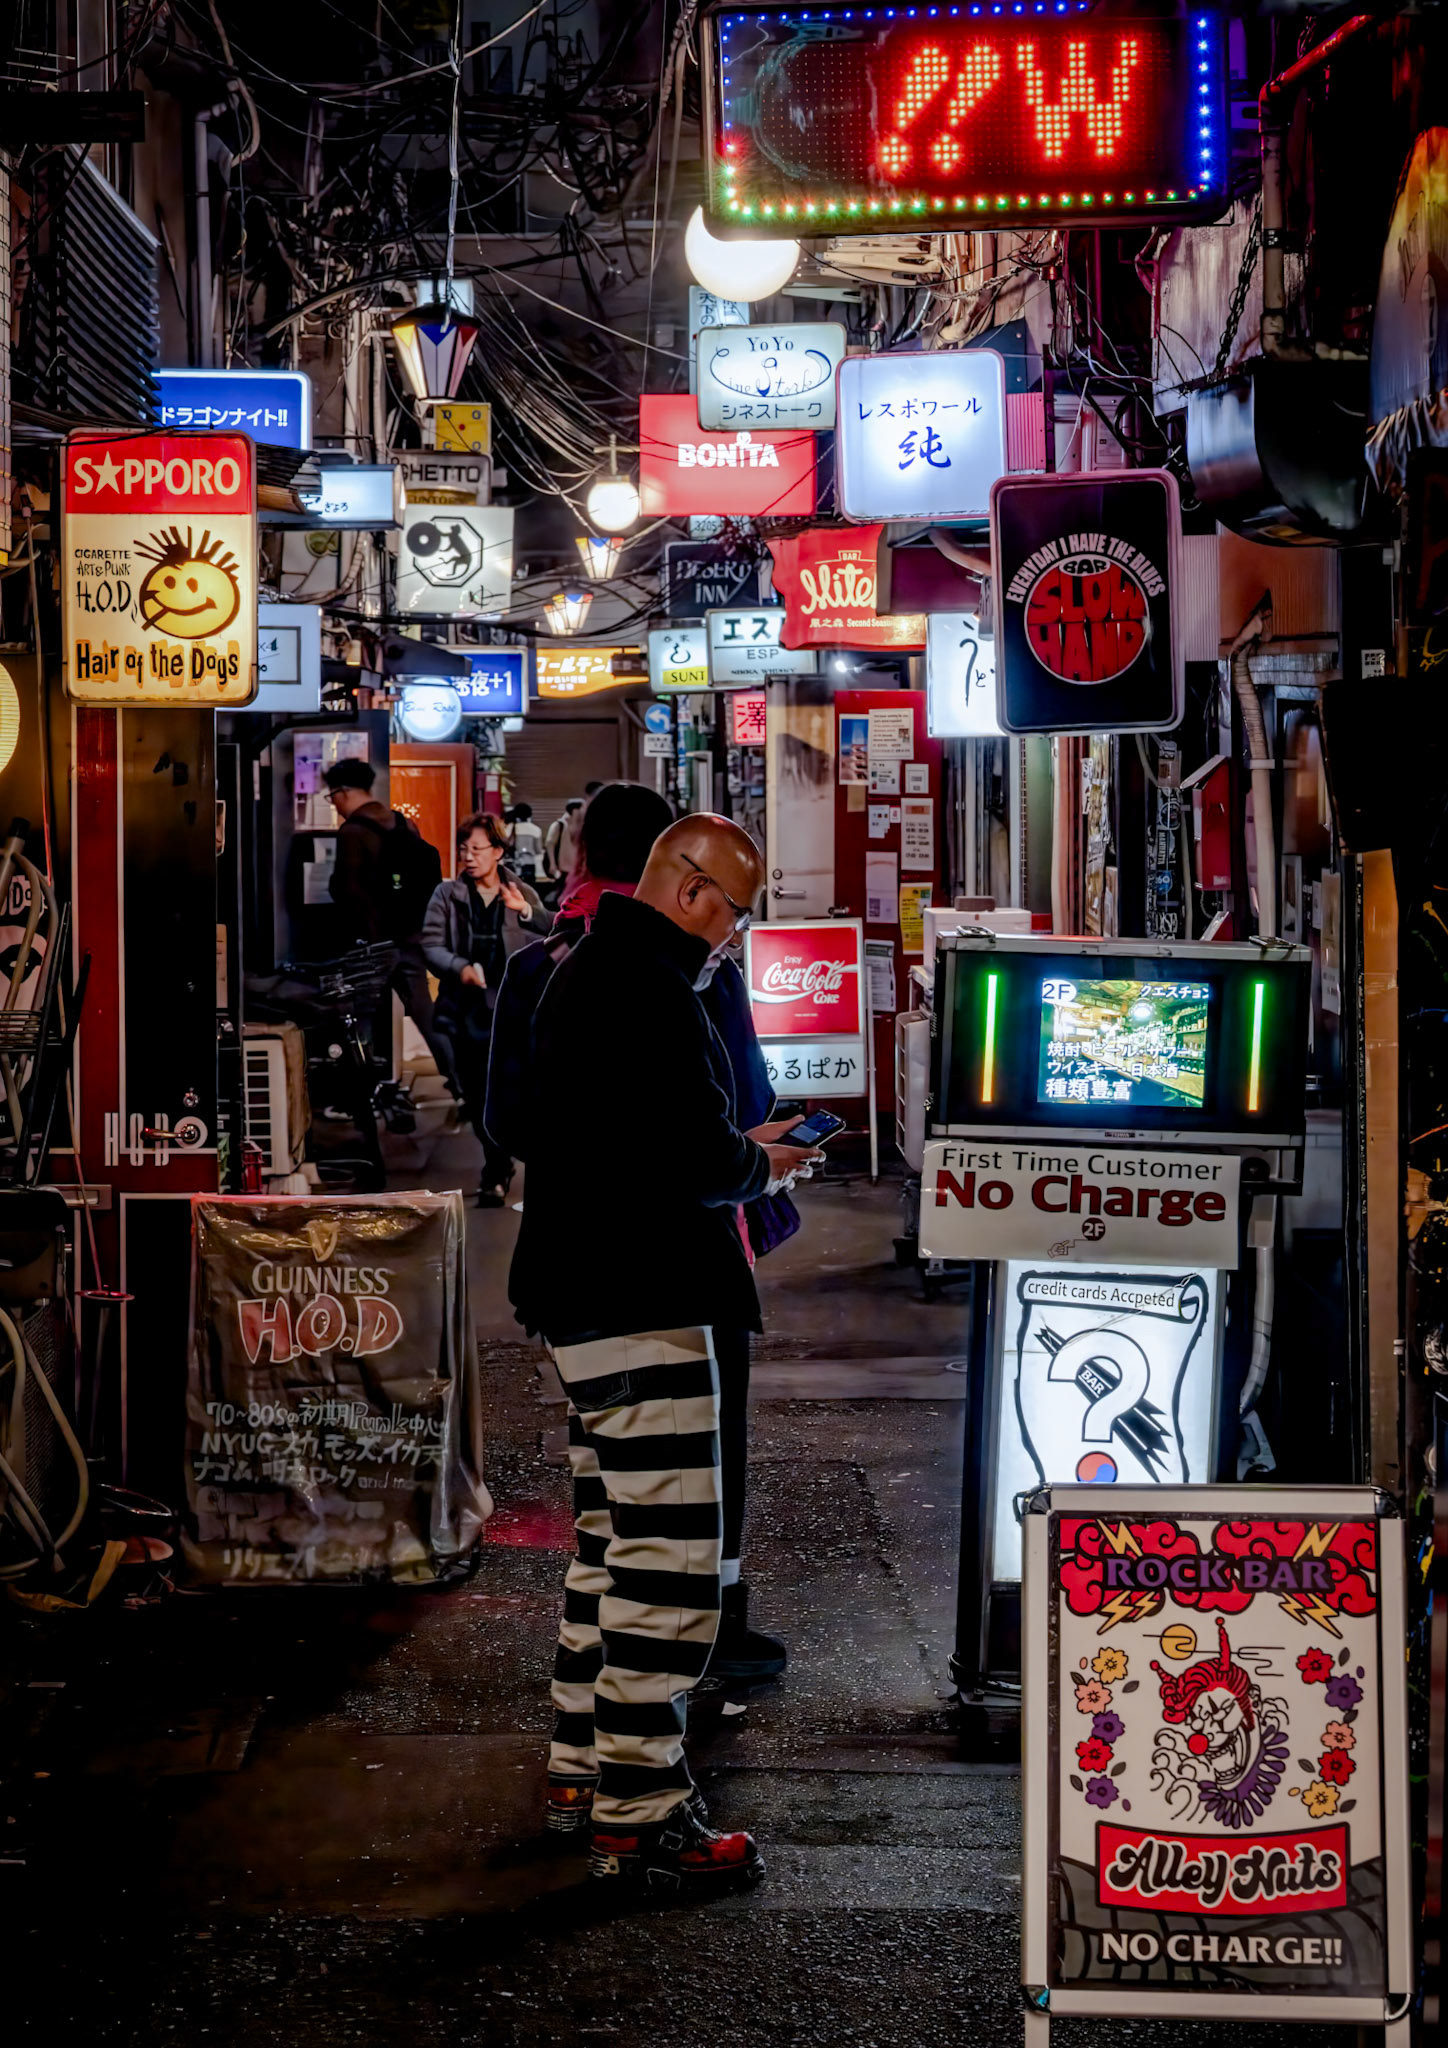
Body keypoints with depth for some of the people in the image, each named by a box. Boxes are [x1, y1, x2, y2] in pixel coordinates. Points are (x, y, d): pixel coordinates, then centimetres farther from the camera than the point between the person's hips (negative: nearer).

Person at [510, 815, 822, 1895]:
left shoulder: (588, 975, 18)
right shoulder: (649, 990, -17)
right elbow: (694, 1160, -24)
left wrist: (736, 1149, 15)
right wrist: (760, 1166, -4)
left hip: (588, 1300, 11)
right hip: (640, 1302, -11)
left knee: (614, 1538, 19)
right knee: (670, 1555, -8)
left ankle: (583, 1768, 27)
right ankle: (639, 1816, -5)